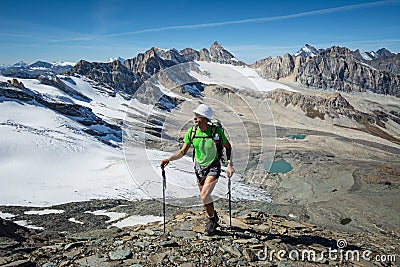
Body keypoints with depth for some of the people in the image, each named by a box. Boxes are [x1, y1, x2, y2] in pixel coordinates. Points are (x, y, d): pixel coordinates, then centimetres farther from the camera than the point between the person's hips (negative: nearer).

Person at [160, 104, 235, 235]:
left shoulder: (216, 131, -19)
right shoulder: (191, 131, -12)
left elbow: (228, 147, -4)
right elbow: (183, 151, -4)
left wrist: (229, 164, -12)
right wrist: (168, 159, -17)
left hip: (213, 167, -4)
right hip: (199, 167, 4)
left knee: (204, 196, -18)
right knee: (205, 198, 16)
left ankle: (211, 219, 12)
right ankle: (213, 219, 45)